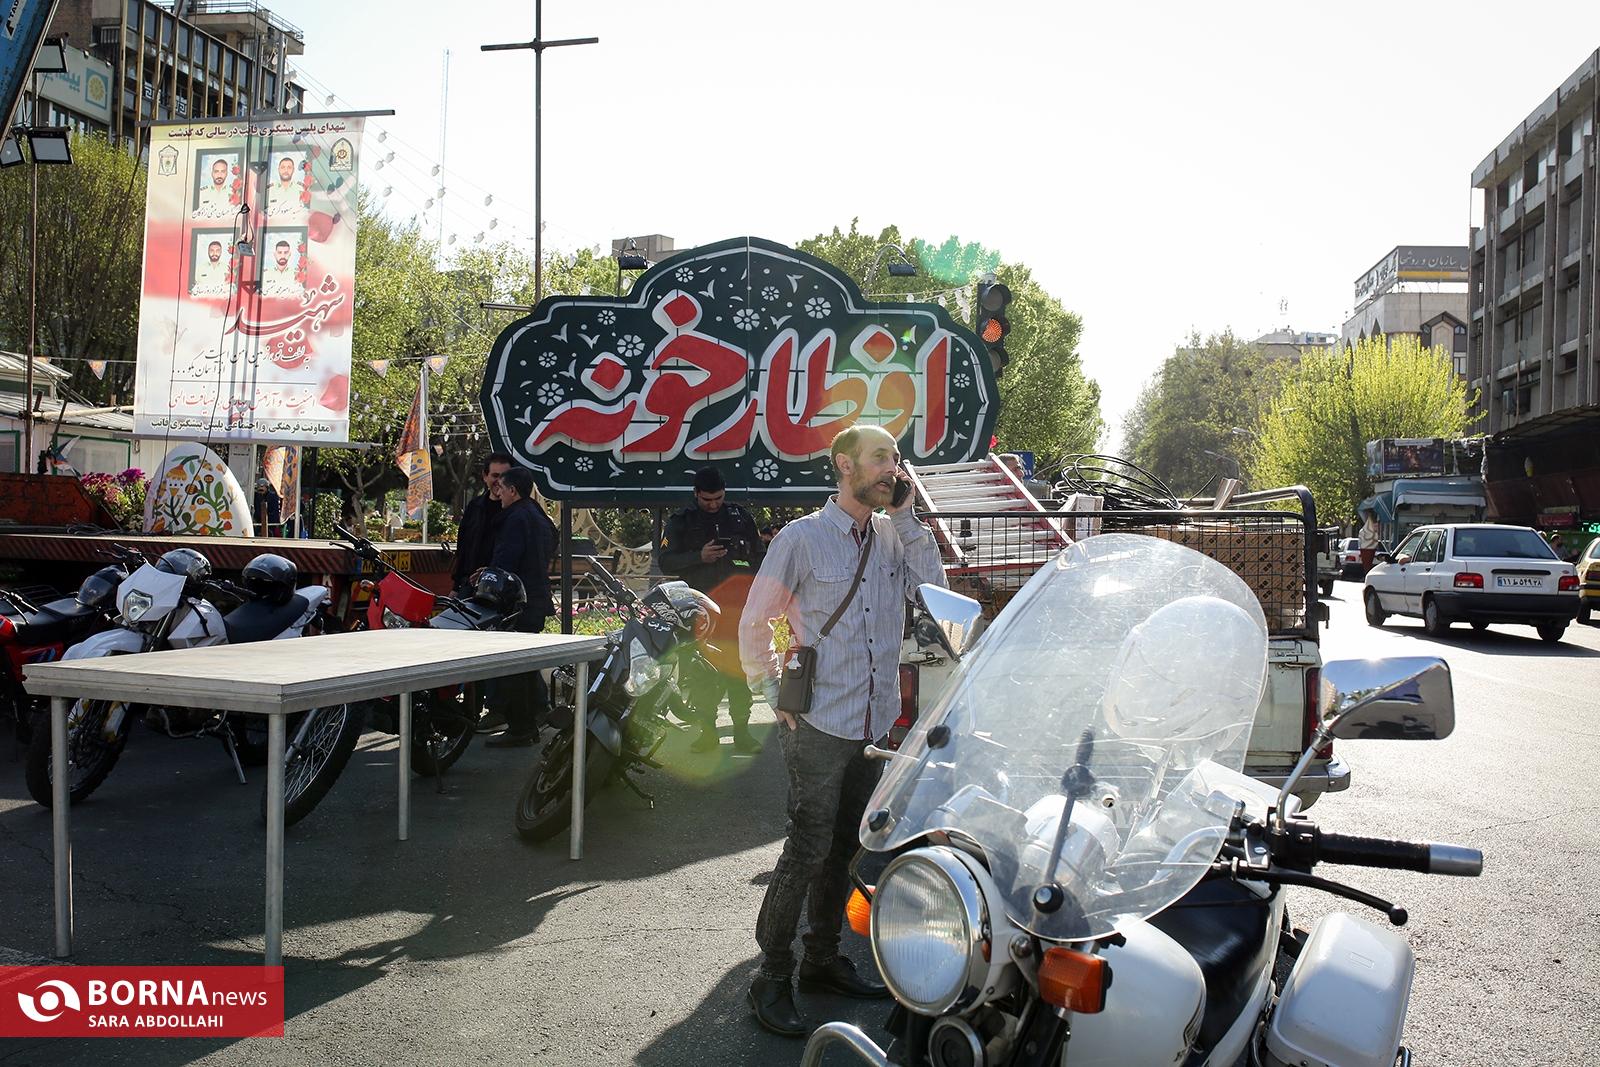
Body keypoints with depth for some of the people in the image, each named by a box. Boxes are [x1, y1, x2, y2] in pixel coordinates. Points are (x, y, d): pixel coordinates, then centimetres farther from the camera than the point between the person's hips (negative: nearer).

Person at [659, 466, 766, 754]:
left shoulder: (741, 517, 13)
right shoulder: (681, 522, 8)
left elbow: (760, 554, 20)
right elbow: (666, 561, 3)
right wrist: (699, 556, -11)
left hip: (739, 604, 1)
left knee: (740, 665, 0)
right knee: (701, 670, -3)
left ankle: (742, 731, 7)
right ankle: (707, 731, 6)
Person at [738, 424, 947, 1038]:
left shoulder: (892, 536, 8)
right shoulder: (802, 537, -8)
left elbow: (933, 591, -5)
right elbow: (755, 624, -3)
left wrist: (905, 517, -6)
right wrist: (776, 695, -7)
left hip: (876, 724, 6)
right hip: (820, 726, -6)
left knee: (843, 848, 16)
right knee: (808, 850, -6)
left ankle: (822, 961, 30)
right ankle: (772, 978, 8)